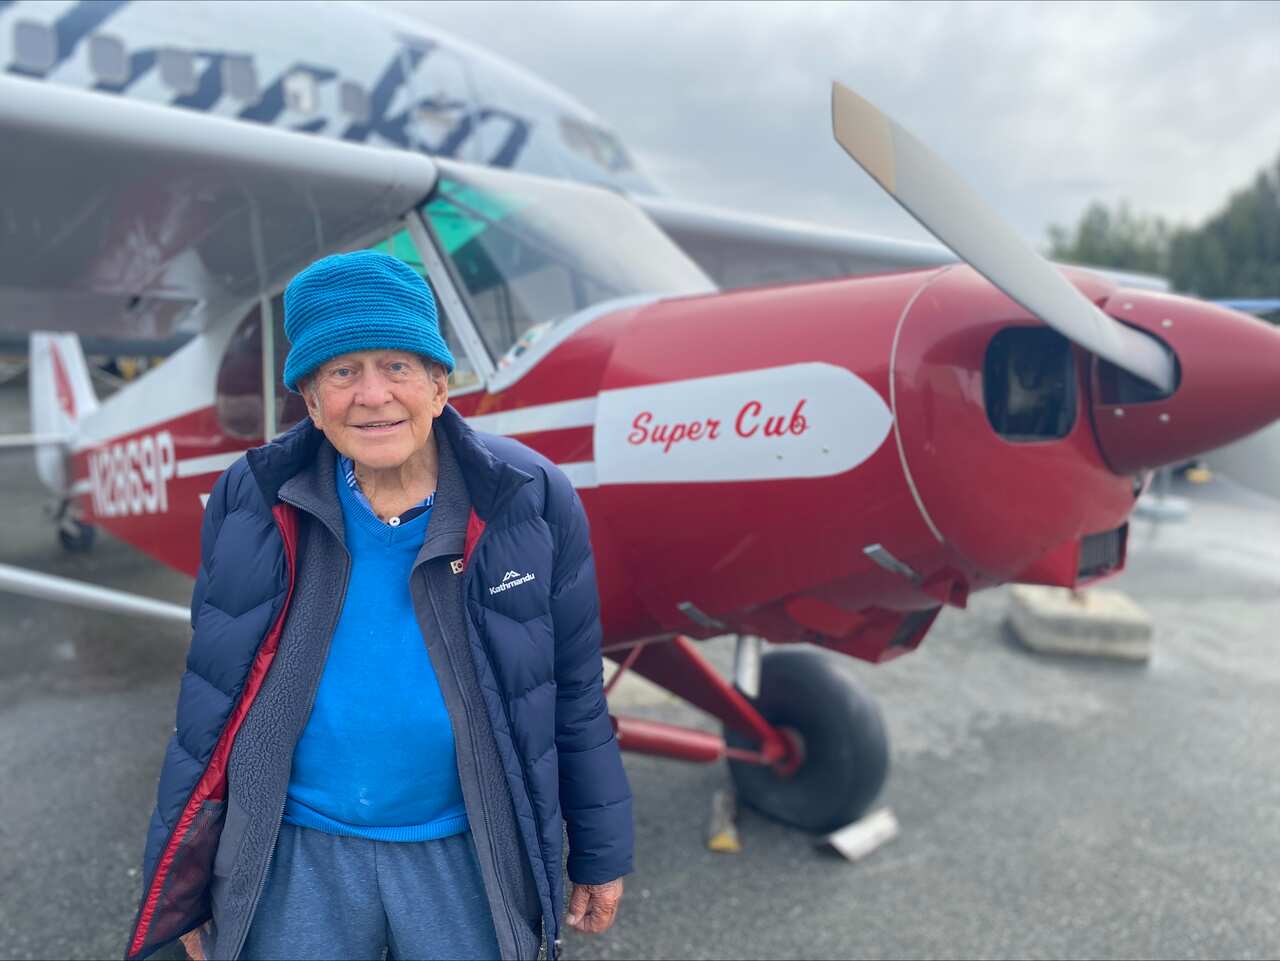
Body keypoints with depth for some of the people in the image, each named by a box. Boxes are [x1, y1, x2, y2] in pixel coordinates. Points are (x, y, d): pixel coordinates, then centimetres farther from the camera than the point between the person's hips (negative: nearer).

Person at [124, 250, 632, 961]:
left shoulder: (529, 501, -12)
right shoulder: (252, 501, -9)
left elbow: (574, 696, -4)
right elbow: (213, 702, 1)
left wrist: (600, 853, 4)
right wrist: (184, 885, 7)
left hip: (467, 855, 0)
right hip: (296, 854, 1)